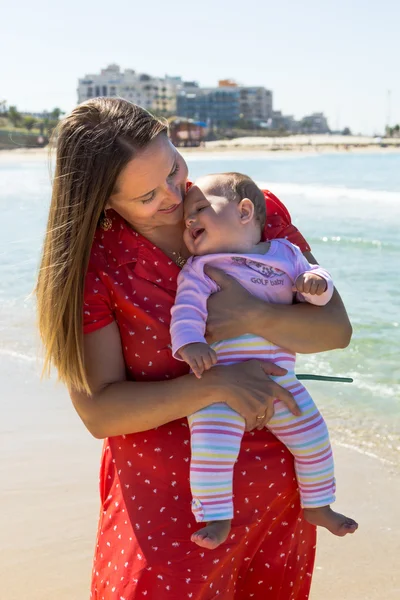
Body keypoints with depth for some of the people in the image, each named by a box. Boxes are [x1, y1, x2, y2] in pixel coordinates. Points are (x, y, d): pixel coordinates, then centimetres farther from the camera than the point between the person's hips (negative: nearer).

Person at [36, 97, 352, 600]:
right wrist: (212, 385, -27)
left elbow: (336, 328, -6)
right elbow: (98, 412, -15)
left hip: (274, 482, 3)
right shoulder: (92, 263, -12)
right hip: (163, 494, -2)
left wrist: (253, 317, -25)